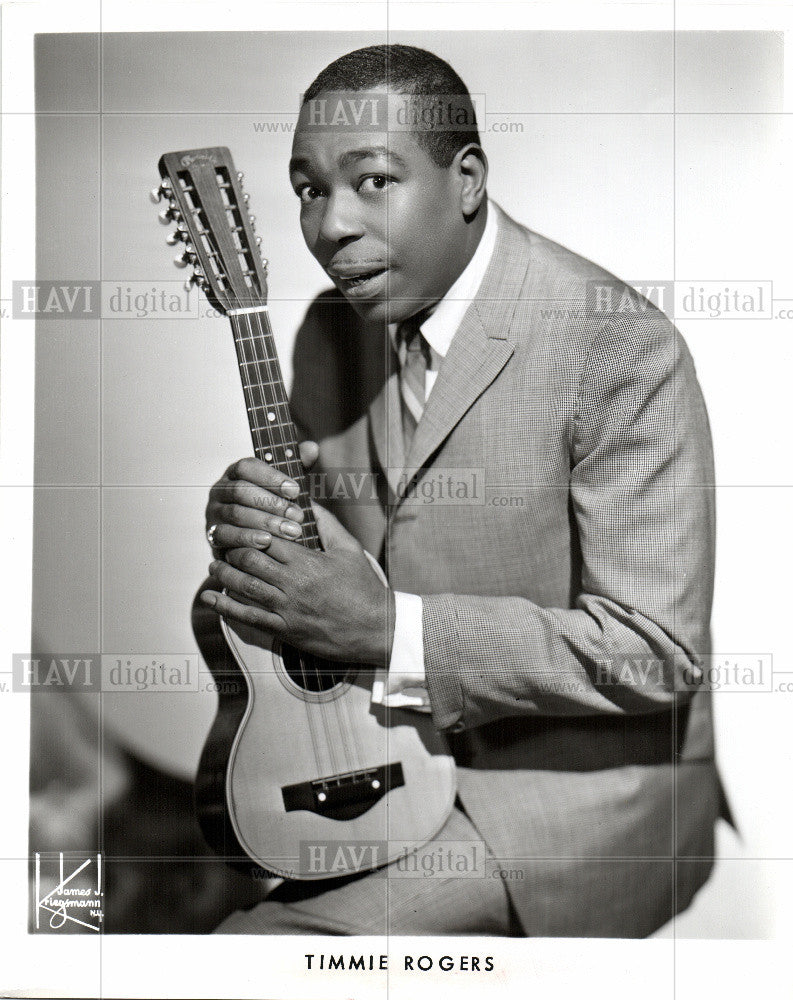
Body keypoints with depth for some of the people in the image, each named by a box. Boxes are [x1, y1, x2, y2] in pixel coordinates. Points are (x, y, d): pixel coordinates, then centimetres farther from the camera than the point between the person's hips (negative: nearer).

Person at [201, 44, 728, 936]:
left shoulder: (619, 350, -19)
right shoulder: (332, 331, 3)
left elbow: (654, 653, -21)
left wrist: (388, 628, -25)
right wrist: (242, 523, -11)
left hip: (580, 787, -6)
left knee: (259, 941, -20)